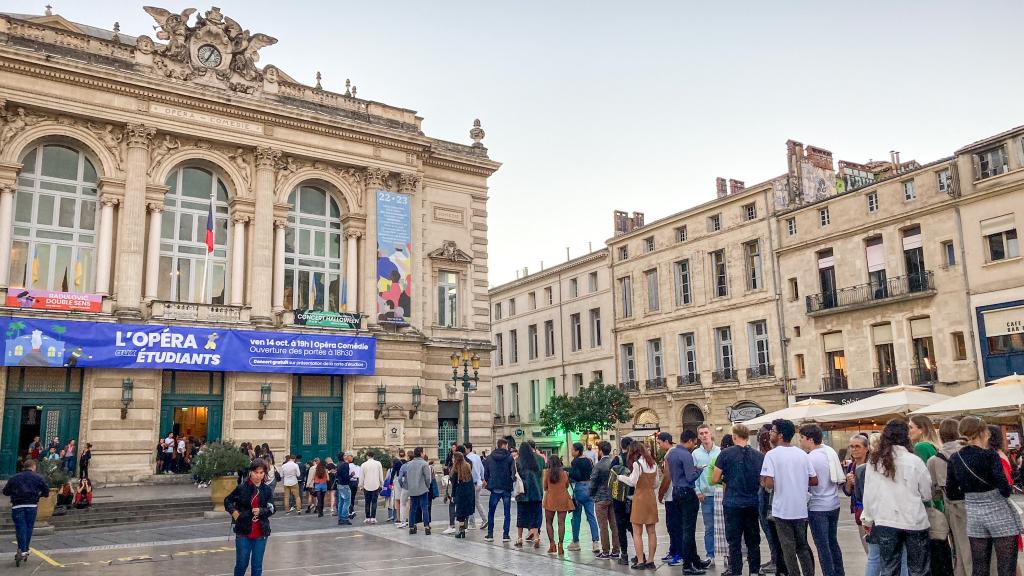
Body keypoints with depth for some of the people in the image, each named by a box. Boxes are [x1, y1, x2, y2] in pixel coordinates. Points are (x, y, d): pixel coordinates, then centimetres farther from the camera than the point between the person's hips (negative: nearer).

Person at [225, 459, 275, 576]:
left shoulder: (267, 490, 0)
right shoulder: (241, 488, -6)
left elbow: (271, 509, -2)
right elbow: (227, 501, 8)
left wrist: (260, 511, -20)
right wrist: (234, 512, -8)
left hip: (260, 533, 2)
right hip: (243, 532, -2)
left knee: (257, 565, 8)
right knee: (242, 563, 7)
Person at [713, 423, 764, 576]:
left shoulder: (726, 454, -9)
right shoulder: (759, 456, -1)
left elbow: (714, 479, -6)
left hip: (733, 503, -3)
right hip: (753, 504, 3)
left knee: (734, 542, 5)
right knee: (753, 541, 14)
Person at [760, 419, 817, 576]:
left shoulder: (772, 454, -13)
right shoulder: (802, 454, 2)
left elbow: (769, 484, -21)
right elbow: (814, 481, 4)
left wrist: (763, 480, 0)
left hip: (782, 510, -5)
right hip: (801, 509, 5)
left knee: (789, 548, 7)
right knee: (803, 545, 18)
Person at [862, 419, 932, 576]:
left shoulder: (873, 461, -4)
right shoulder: (914, 461, -10)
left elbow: (868, 494, 0)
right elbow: (927, 494, 0)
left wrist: (868, 520, 13)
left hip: (885, 522, 2)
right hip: (914, 522, -1)